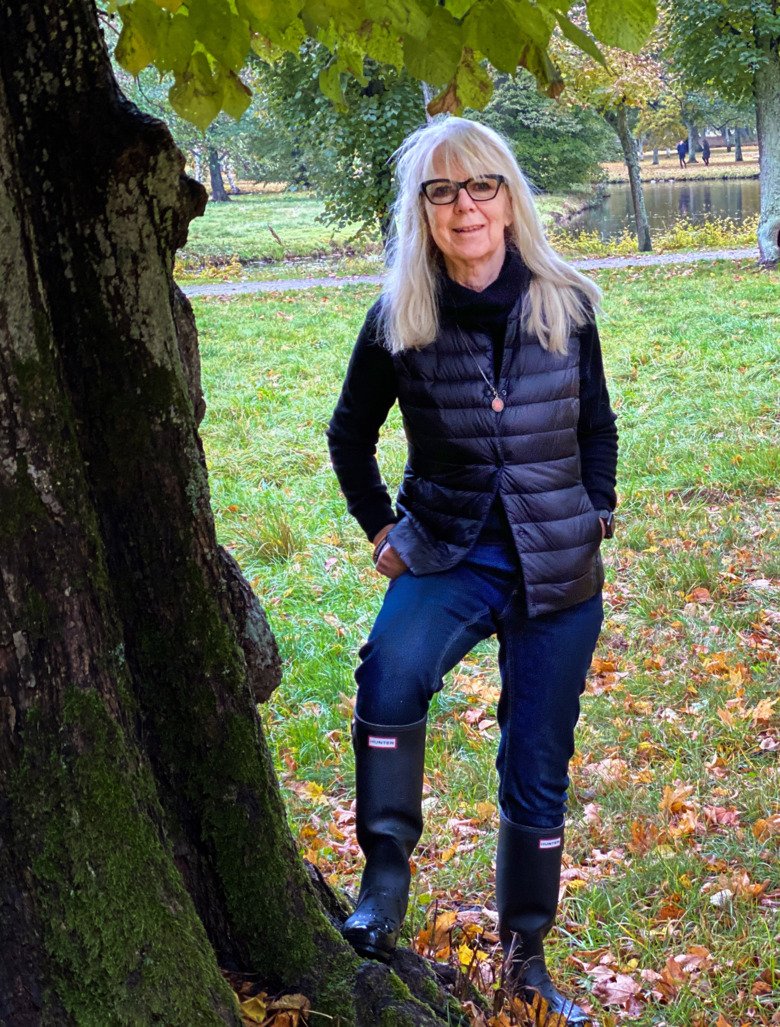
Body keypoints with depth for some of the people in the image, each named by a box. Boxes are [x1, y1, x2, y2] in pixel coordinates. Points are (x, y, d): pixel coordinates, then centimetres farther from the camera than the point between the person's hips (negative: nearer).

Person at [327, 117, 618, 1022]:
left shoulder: (566, 306, -3)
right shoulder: (399, 320, -6)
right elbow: (350, 434, 9)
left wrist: (596, 516, 3)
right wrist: (381, 530, 3)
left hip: (559, 568, 2)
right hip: (449, 556, -1)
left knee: (537, 775, 8)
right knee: (390, 676, -34)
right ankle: (385, 879, -18)